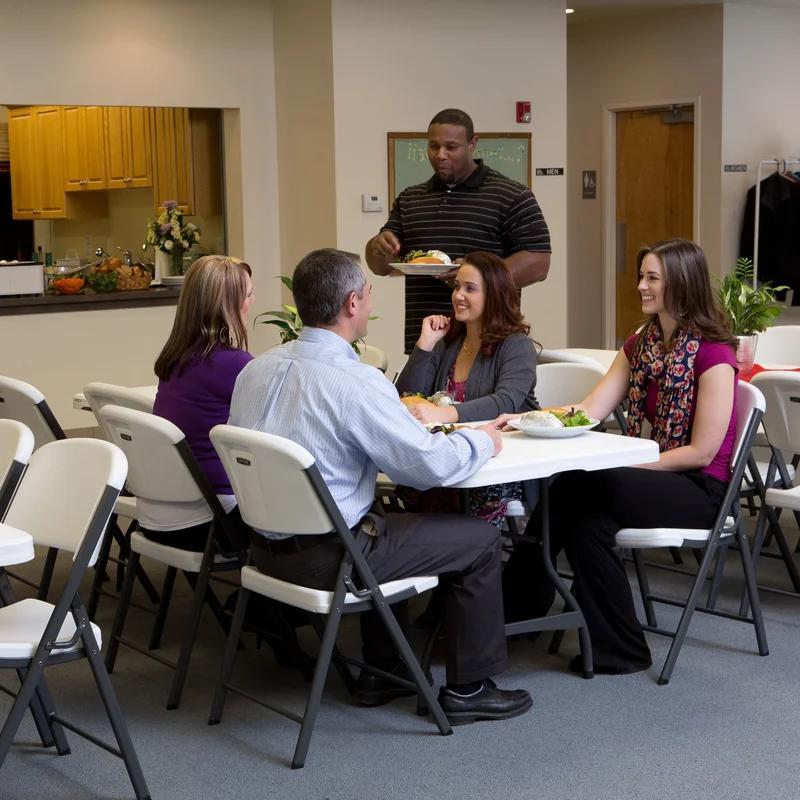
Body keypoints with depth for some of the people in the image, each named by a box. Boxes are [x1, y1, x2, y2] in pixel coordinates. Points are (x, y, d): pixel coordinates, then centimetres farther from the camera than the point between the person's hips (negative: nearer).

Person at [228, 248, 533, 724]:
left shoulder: (258, 368, 1)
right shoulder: (355, 381, -22)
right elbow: (432, 466, -19)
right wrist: (483, 441, 1)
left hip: (266, 548, 8)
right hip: (324, 558, -8)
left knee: (388, 521, 34)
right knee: (479, 539, 7)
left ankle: (382, 671, 37)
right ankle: (468, 689, 18)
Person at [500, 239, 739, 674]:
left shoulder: (713, 354, -12)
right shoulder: (640, 345, 11)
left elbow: (701, 452, -14)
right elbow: (589, 409, 2)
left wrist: (624, 467, -19)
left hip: (699, 490, -6)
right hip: (650, 479, 6)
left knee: (578, 485, -27)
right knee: (585, 516, -26)